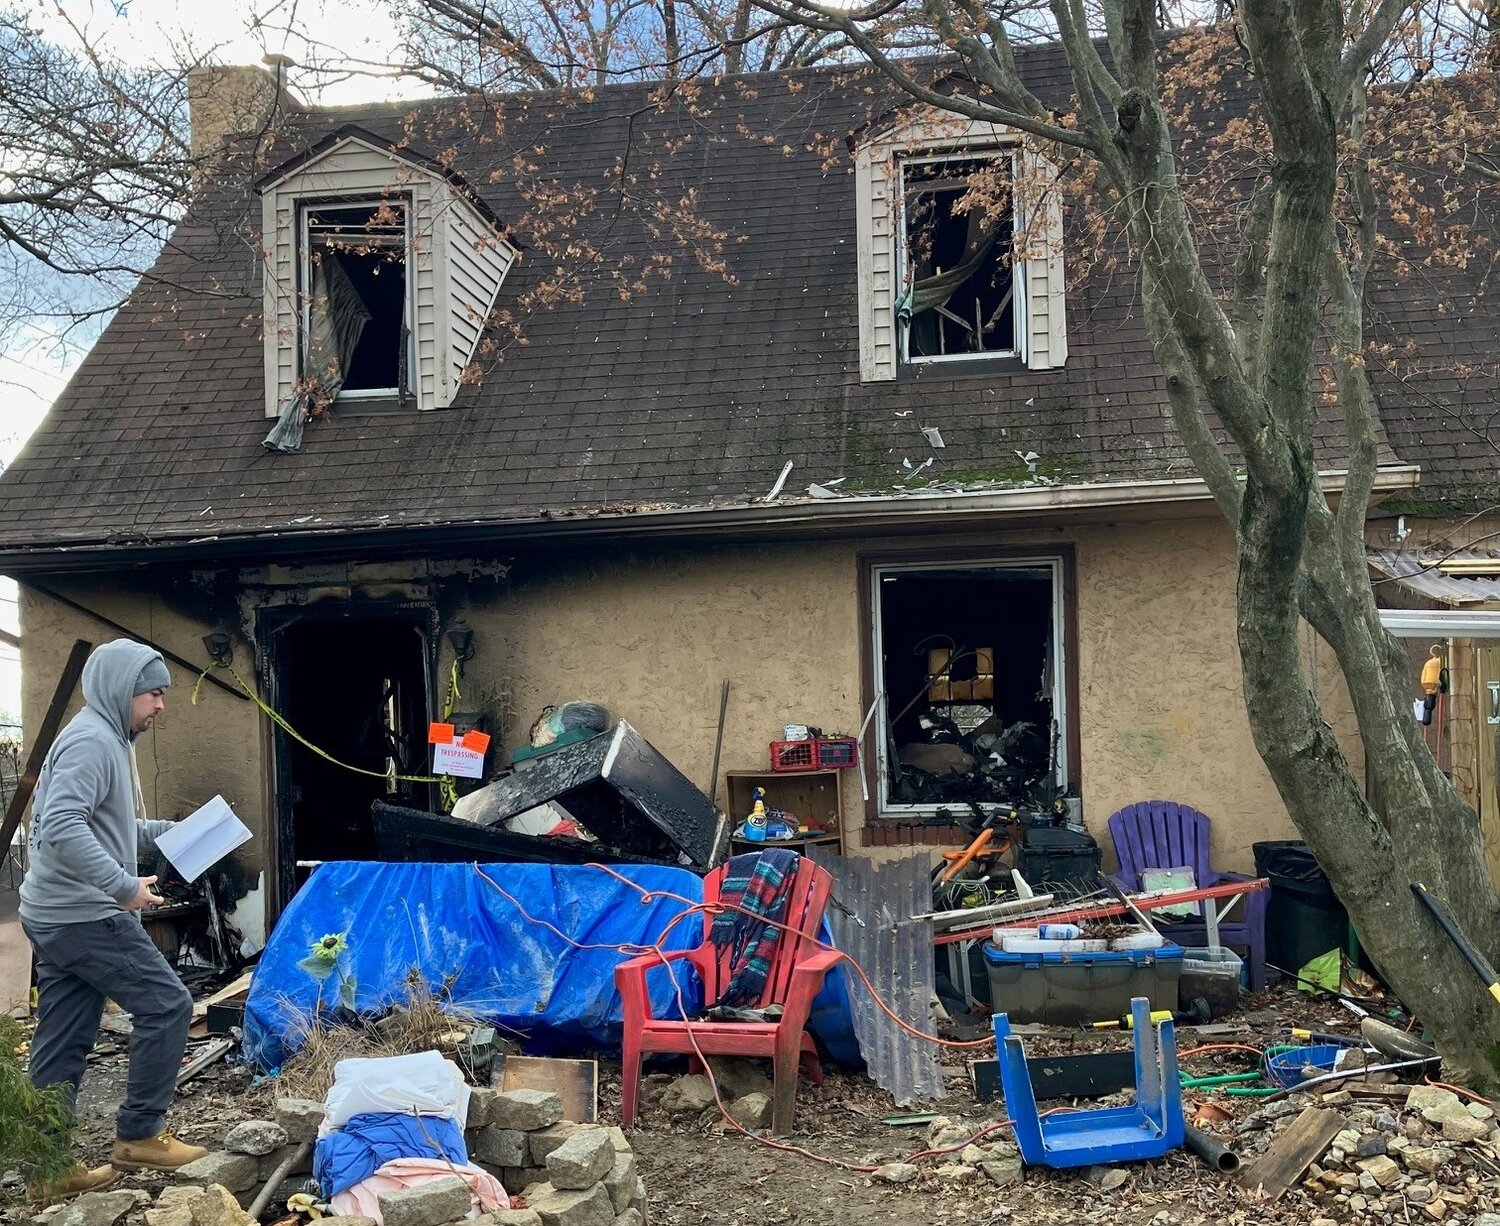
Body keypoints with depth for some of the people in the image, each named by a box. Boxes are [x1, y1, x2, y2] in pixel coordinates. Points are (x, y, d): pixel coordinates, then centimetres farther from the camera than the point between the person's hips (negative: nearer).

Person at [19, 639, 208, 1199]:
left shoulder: (109, 739, 17)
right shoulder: (91, 740, -16)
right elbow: (62, 826, -27)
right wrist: (124, 885, -27)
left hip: (58, 916, 10)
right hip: (86, 916, -10)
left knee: (62, 1046, 11)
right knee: (166, 1005, -4)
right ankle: (139, 1136, 5)